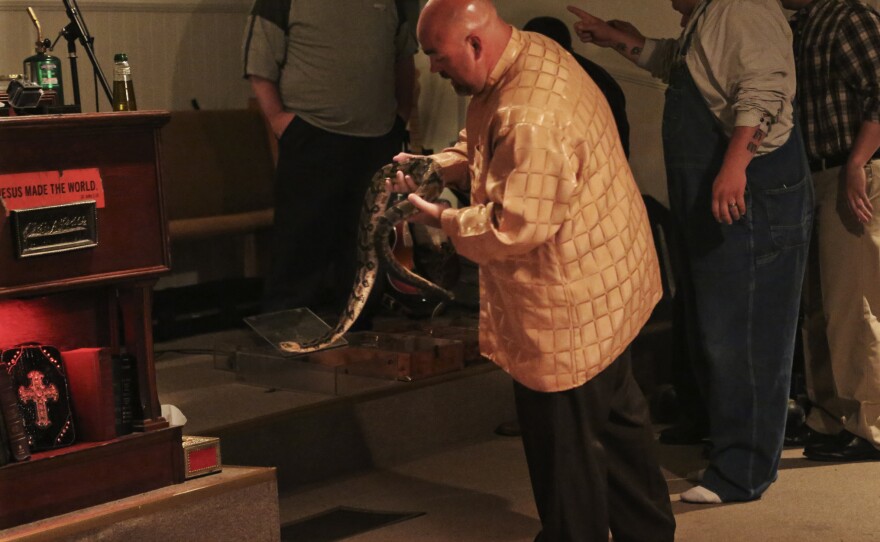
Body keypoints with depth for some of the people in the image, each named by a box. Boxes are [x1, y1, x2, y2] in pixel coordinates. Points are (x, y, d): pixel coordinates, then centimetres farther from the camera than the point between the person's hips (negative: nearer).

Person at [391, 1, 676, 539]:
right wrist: (432, 166, 2)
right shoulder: (533, 52, 2)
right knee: (617, 415, 24)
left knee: (564, 444, 5)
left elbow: (512, 227, -29)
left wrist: (442, 217, -14)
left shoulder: (531, 119, -31)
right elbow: (482, 147, 17)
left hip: (571, 302, -11)